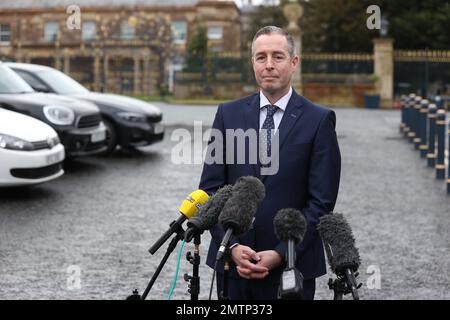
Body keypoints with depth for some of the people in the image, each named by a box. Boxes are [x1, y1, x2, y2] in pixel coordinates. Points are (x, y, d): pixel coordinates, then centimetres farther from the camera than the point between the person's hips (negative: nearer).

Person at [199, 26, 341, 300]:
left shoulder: (319, 120, -3)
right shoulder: (228, 114, 6)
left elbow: (322, 202, -6)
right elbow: (211, 187, 4)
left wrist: (280, 254, -12)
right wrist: (232, 246, -8)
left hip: (291, 265, -2)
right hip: (232, 261, 2)